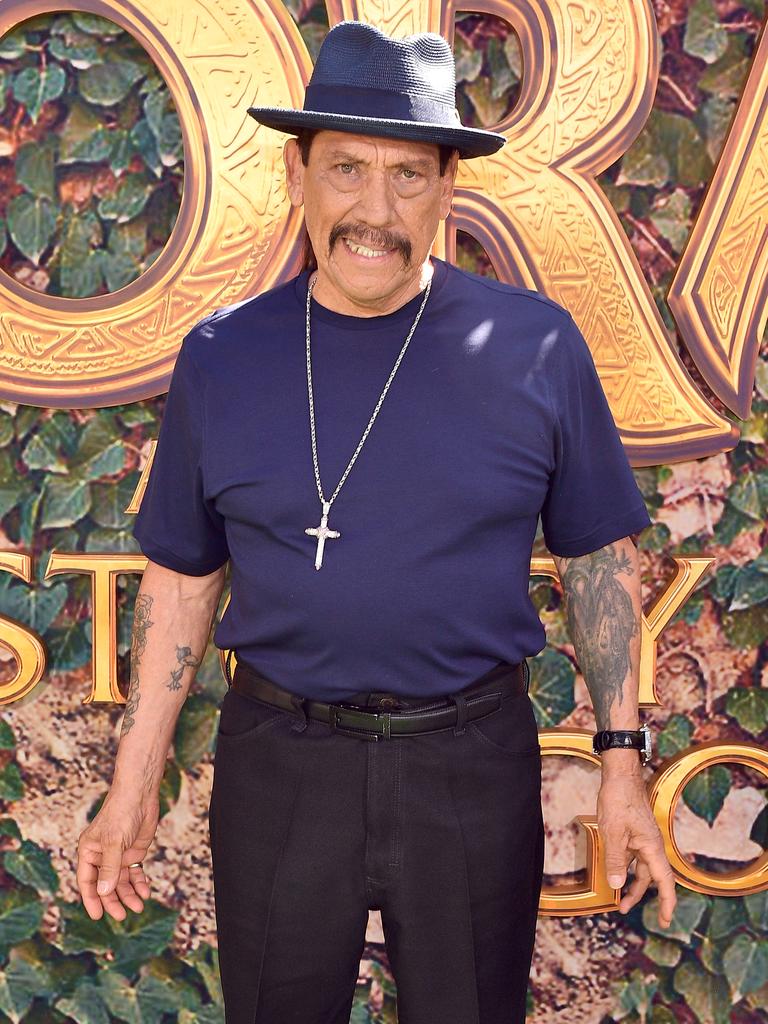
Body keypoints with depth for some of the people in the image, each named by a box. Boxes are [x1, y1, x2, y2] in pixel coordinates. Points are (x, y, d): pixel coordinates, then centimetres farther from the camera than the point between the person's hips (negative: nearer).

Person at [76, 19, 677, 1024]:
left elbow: (600, 555, 1)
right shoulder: (222, 358, -3)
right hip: (277, 765, 1)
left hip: (474, 763, -1)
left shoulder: (534, 346, -7)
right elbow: (182, 576, 4)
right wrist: (134, 786, 3)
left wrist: (622, 762, -1)